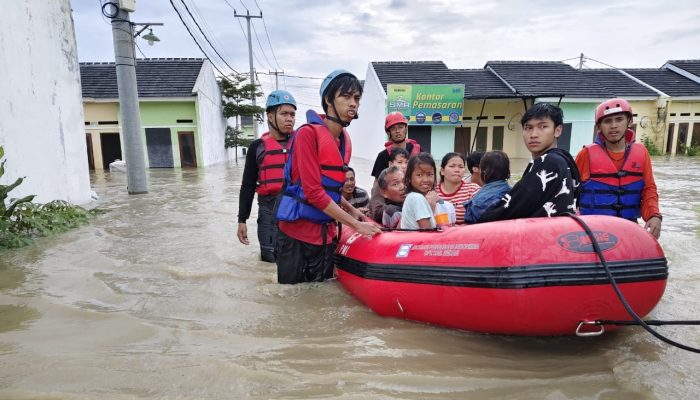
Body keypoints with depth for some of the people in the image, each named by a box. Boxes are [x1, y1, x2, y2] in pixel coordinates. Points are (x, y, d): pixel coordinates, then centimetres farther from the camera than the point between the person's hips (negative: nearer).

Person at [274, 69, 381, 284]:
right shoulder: (308, 133, -16)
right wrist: (355, 224, -18)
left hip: (326, 233, 7)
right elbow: (313, 192, -21)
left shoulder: (344, 140, 8)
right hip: (297, 233, -7)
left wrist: (351, 210, 9)